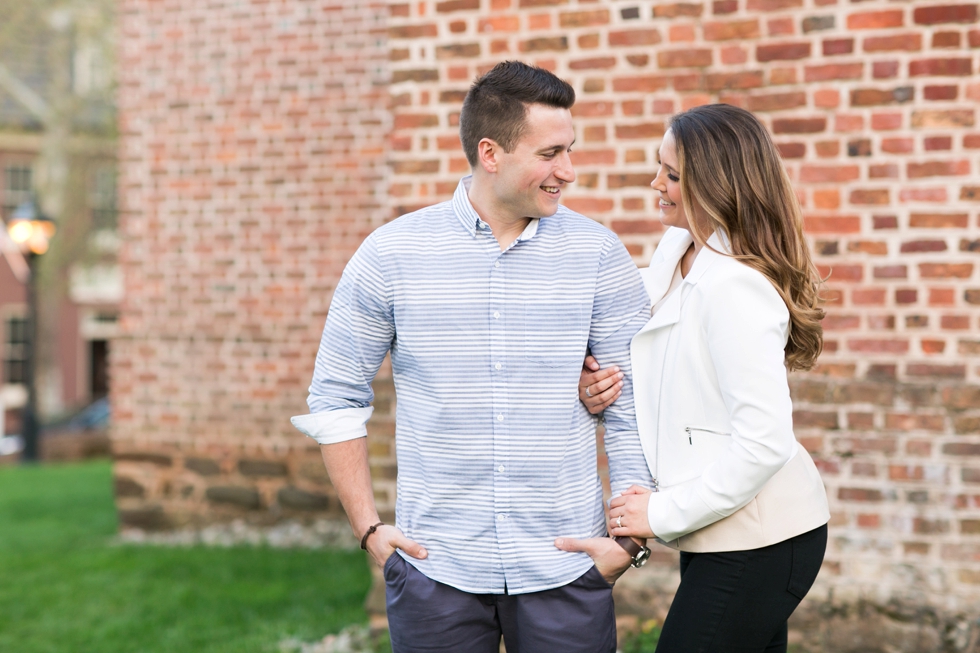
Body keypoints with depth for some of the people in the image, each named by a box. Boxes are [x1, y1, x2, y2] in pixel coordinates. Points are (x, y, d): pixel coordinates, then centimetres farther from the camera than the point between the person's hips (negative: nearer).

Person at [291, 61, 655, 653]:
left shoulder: (598, 254, -2)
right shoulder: (390, 255, -3)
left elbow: (634, 403, 1)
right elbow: (337, 395, 5)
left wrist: (632, 536, -5)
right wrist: (369, 526, 0)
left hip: (565, 569, 0)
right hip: (436, 565, 0)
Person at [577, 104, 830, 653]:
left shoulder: (736, 288, -22)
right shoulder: (677, 250, 6)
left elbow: (765, 441, -26)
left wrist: (664, 514, -19)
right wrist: (602, 388, -3)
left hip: (756, 543, -9)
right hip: (722, 535, 9)